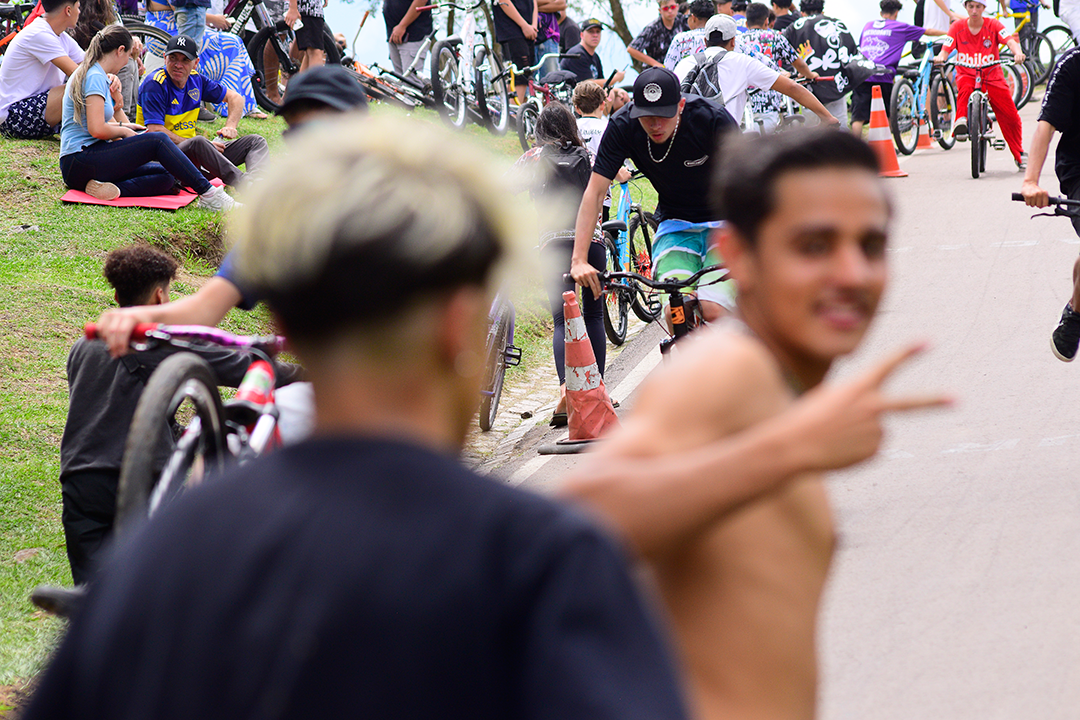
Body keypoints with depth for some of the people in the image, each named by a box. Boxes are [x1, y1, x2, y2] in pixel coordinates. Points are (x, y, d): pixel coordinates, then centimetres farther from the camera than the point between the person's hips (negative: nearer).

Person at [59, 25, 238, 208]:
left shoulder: (87, 74, 21)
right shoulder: (95, 78, -11)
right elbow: (97, 130, -21)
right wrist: (123, 130, -3)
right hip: (79, 162, -10)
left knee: (166, 177, -5)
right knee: (157, 140, -19)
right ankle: (208, 194, -24)